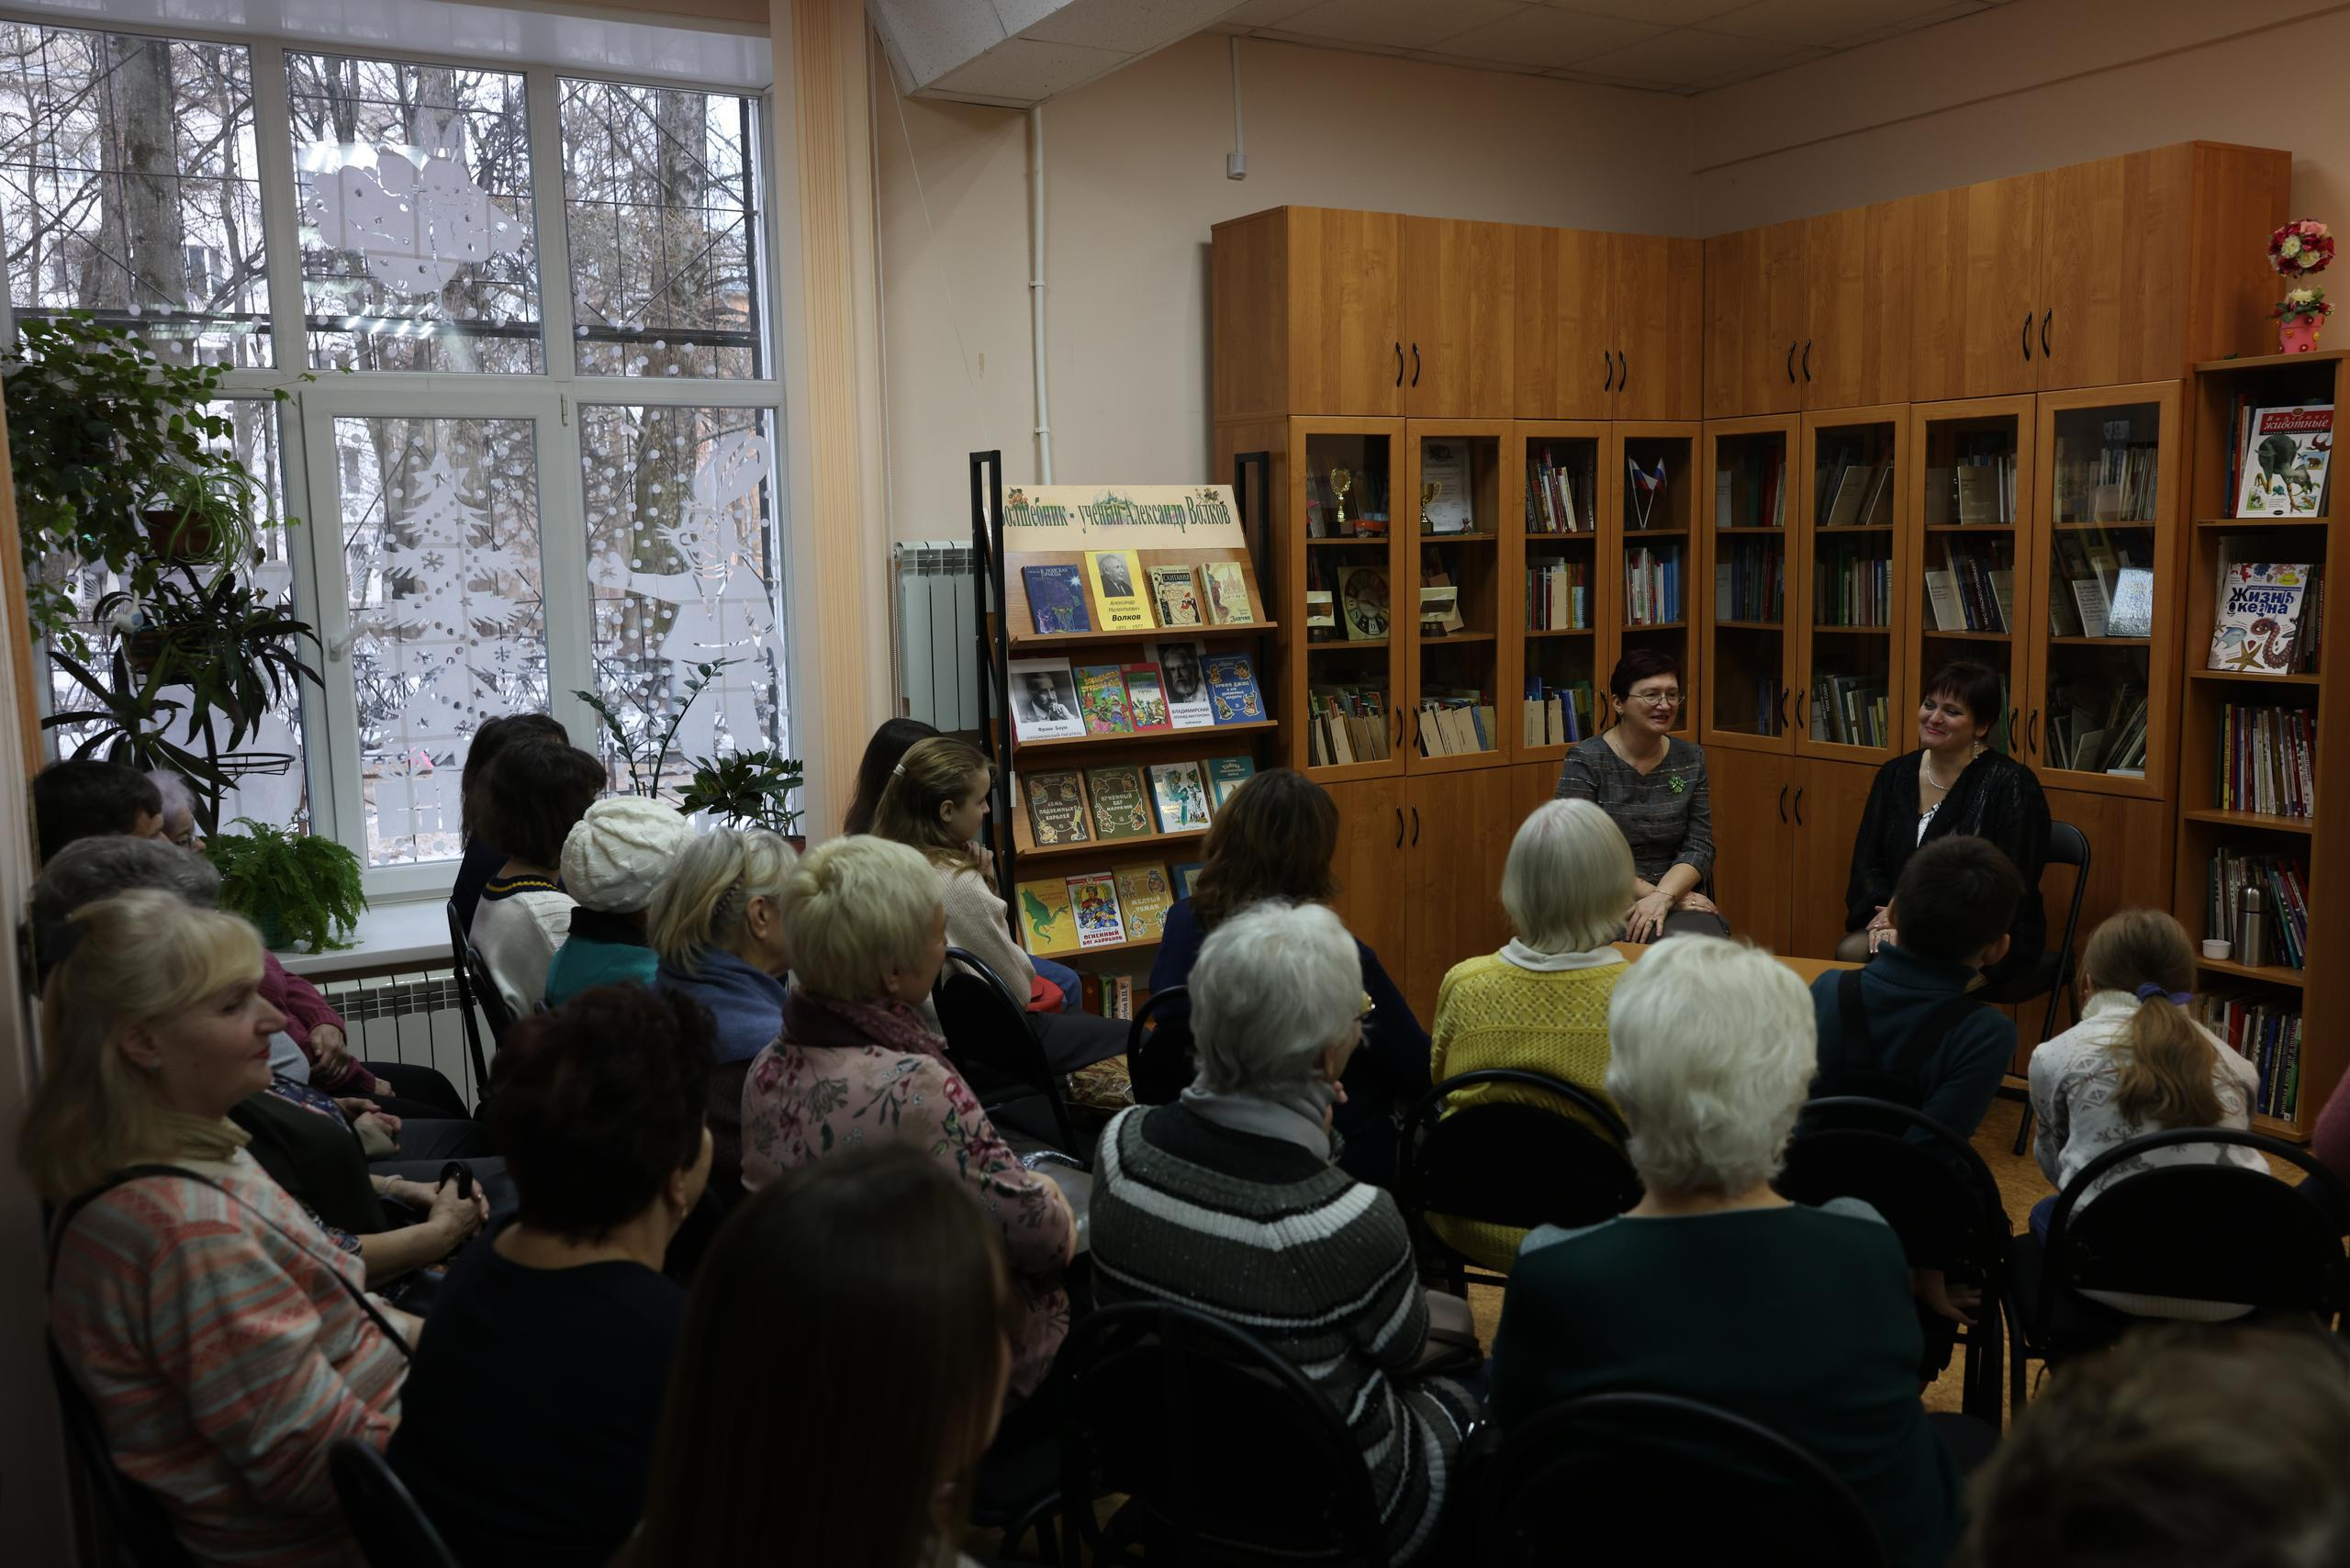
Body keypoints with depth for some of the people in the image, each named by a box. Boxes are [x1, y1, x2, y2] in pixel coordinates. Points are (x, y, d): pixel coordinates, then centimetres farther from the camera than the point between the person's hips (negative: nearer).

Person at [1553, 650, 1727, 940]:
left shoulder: (1691, 760, 8)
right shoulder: (1585, 761, -6)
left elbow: (1699, 846, 3)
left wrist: (1663, 897, -17)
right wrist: (1651, 894, -16)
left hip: (1678, 897, 4)